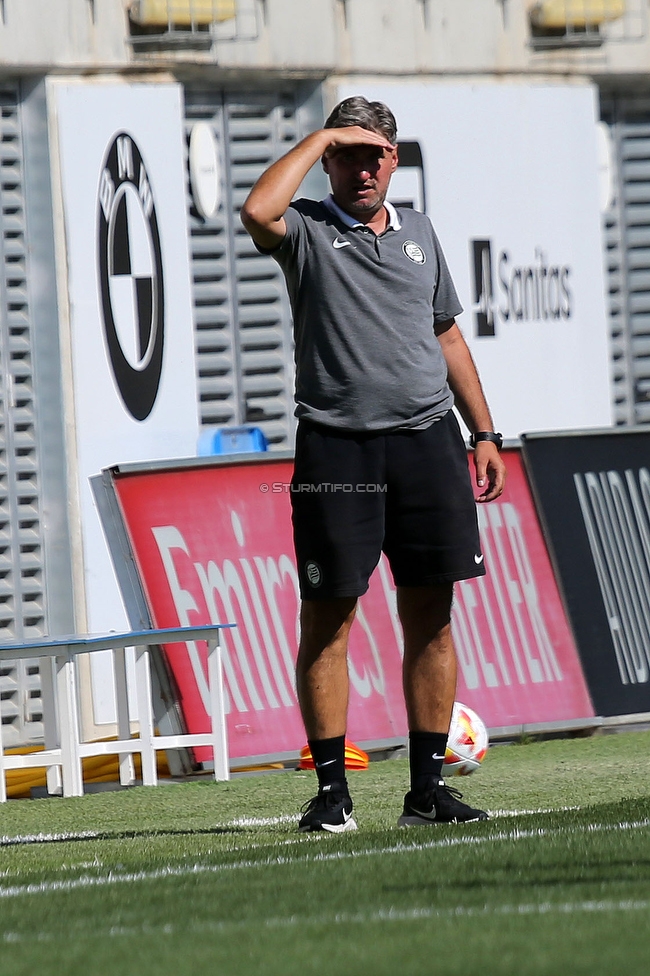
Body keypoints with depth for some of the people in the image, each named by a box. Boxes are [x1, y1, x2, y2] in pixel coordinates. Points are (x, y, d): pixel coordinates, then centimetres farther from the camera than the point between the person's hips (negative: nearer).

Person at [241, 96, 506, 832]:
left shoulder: (417, 232, 18)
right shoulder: (308, 231, 2)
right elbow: (258, 212, -22)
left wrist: (483, 433, 17)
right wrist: (320, 138, -11)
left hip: (427, 438, 4)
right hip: (337, 445, -4)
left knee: (430, 619, 3)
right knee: (328, 619, -4)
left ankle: (427, 786, 8)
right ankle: (331, 790, 1)